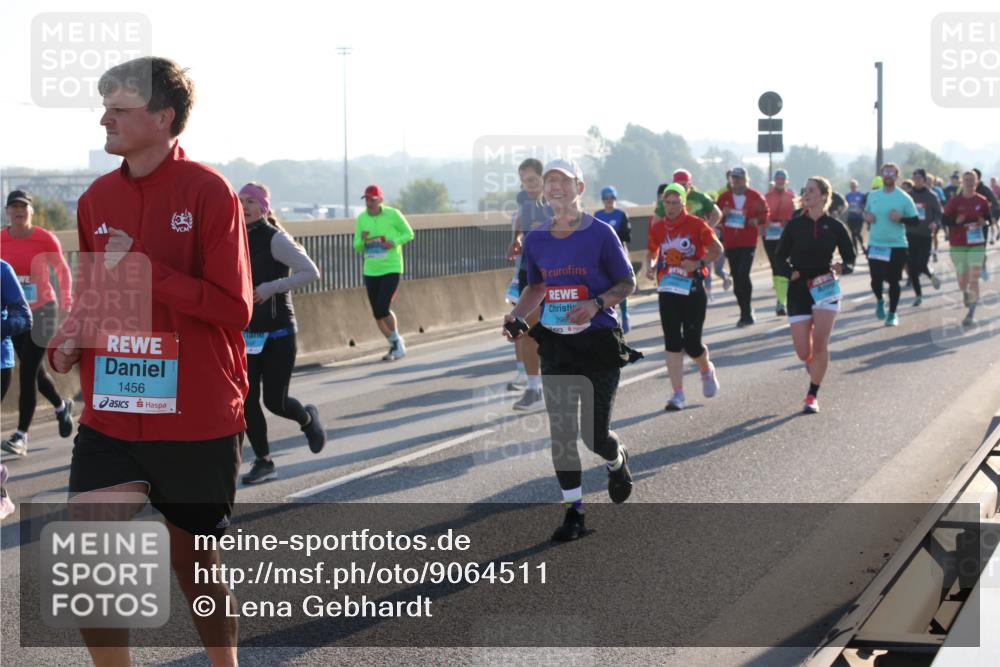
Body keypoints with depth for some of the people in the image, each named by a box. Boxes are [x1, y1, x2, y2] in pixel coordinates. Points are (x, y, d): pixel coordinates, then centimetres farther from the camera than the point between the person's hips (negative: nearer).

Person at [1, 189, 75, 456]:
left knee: (27, 372, -11)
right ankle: (61, 406, 45)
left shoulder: (45, 239, -9)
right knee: (34, 371, 15)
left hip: (42, 311, -4)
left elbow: (62, 270, 3)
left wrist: (65, 302, -7)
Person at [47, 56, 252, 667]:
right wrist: (69, 339, -1)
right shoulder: (98, 198, 7)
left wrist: (143, 269, -19)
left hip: (198, 422, -4)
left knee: (196, 567, 12)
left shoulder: (208, 192, -10)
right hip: (111, 420, 4)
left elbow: (234, 308, -15)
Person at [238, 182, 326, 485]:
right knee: (247, 401, -1)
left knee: (275, 402, -4)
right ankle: (263, 462, 12)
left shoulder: (275, 239, -12)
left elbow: (311, 272, -17)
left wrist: (272, 287, -22)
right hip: (247, 333, 5)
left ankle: (308, 418, 30)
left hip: (278, 333, -5)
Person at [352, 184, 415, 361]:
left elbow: (409, 234, 2)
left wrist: (394, 242, -16)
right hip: (371, 271, 4)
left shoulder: (393, 214, -9)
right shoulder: (361, 219, 2)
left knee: (383, 309, -16)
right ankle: (394, 346, 25)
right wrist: (362, 240, -15)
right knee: (377, 314, 6)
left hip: (391, 269, -4)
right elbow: (357, 248, 8)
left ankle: (396, 340, 10)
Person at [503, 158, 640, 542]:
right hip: (555, 344, 4)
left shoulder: (600, 234, -8)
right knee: (561, 433, -1)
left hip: (599, 342, -4)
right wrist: (516, 315, 1)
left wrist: (596, 304, -21)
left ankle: (616, 460, 34)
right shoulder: (536, 240, 5)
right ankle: (573, 511, 10)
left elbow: (627, 283, -4)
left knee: (594, 433, -2)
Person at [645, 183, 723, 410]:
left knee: (691, 343, -2)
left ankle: (707, 370, 32)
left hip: (693, 290, -3)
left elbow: (717, 249, -3)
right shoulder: (657, 228, 5)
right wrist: (650, 265, -2)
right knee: (672, 342, -2)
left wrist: (698, 264, -17)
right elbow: (652, 252, 19)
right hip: (668, 291, 3)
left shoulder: (696, 225, -6)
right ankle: (678, 394, 2)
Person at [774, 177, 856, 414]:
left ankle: (812, 396, -4)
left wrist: (841, 268, -16)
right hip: (798, 290, 1)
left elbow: (850, 260, 6)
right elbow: (780, 256, 9)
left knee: (820, 343, -15)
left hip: (826, 288, -1)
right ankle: (814, 366, 36)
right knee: (803, 352, -2)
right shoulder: (795, 225, 1)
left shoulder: (835, 226, -1)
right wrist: (790, 272, -11)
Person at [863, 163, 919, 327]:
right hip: (875, 245, 2)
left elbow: (915, 220, -4)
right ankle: (879, 301, 32)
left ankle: (892, 313, 19)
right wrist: (866, 217, -2)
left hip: (897, 246, -2)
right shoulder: (872, 195, 6)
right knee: (876, 279, 0)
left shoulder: (904, 198, -5)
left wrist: (900, 218, -21)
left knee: (893, 281, 4)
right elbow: (866, 213, 20)